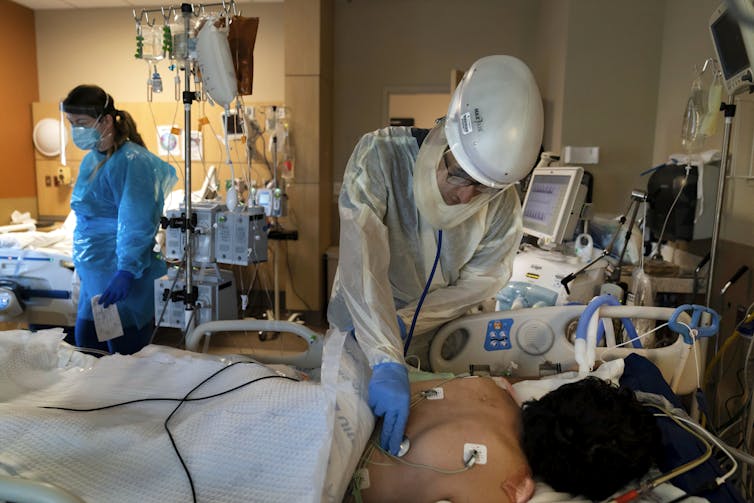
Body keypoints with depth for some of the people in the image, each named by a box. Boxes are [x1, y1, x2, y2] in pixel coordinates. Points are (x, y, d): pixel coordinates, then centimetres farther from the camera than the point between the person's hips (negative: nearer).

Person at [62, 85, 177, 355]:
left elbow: (137, 226, -22)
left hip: (122, 280, -9)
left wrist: (127, 271, -28)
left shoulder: (131, 161, -16)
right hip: (93, 276, 9)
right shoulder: (90, 160, 12)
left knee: (127, 355, 3)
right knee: (86, 347, 17)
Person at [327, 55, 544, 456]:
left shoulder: (503, 205, -19)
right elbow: (363, 264, -38)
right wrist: (387, 361, -46)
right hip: (360, 331, -1)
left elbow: (478, 283, -12)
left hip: (438, 340, 2)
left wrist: (403, 323, -23)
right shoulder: (380, 156, -29)